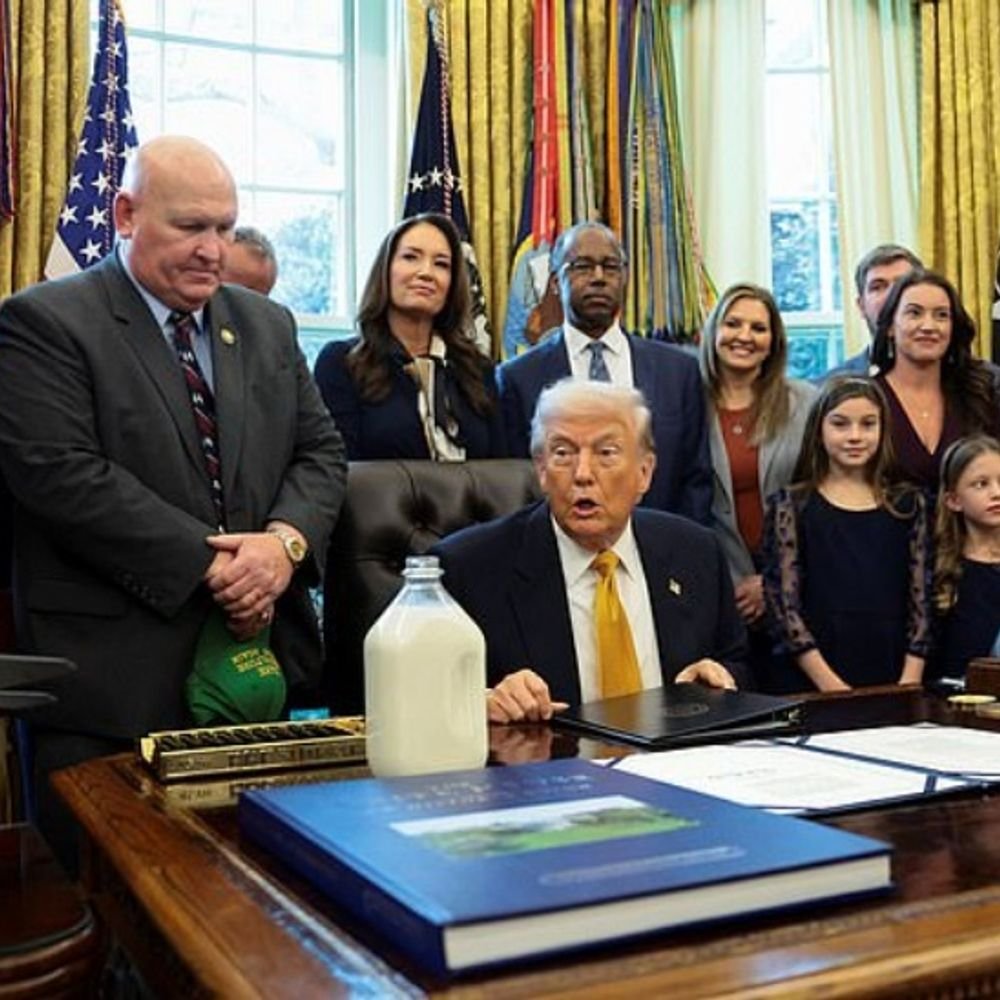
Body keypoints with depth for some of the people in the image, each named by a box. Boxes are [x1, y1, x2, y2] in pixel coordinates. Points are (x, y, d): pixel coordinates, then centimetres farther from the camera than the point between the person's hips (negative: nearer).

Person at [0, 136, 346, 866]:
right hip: (118, 670, -4)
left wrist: (285, 541, -10)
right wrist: (211, 567, -16)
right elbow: (62, 475, -15)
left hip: (266, 651, 5)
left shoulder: (268, 325, 14)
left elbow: (322, 451, 11)